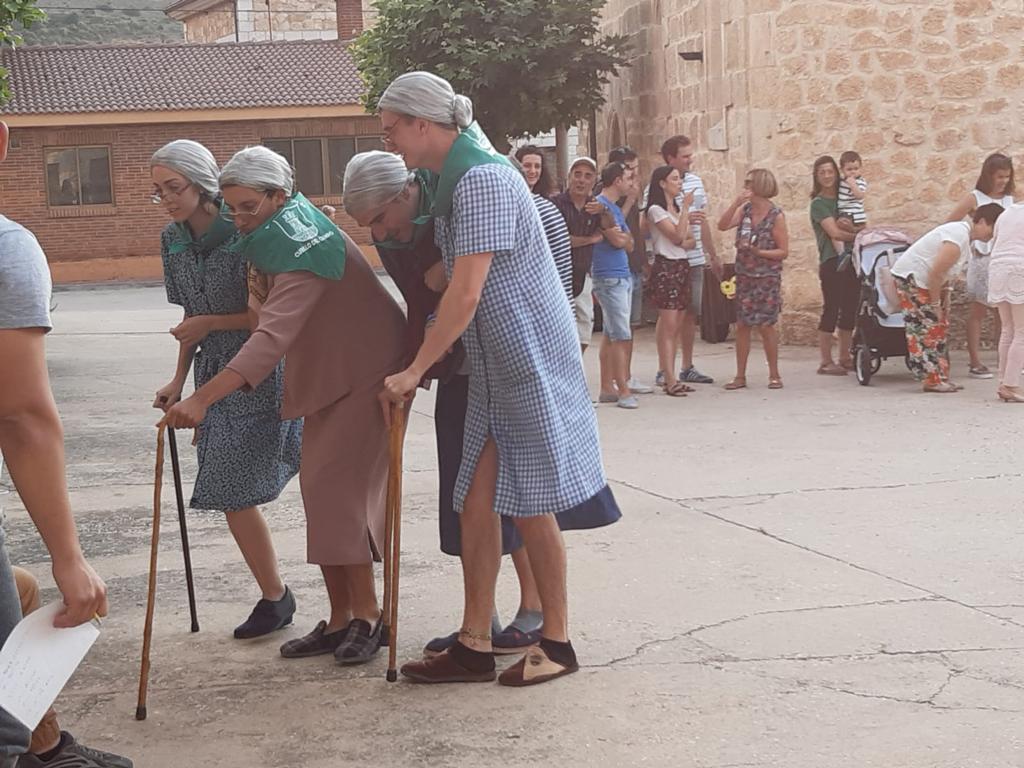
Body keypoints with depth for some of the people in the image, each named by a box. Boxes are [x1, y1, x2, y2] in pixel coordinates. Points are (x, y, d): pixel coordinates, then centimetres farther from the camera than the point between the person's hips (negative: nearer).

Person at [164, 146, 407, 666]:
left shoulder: (304, 247, -25)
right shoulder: (271, 241, 5)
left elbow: (274, 334, -38)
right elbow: (272, 316, 19)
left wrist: (204, 397, -46)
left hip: (365, 374, -10)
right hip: (327, 379, 10)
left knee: (339, 492, -13)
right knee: (321, 492, 7)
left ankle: (367, 615, -4)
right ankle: (340, 619, 13)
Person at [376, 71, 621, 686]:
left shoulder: (483, 179, -20)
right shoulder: (455, 178, 10)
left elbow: (466, 295, -23)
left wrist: (415, 371, -17)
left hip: (530, 360, -9)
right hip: (494, 365, 9)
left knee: (531, 505, 0)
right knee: (477, 501, 7)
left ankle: (557, 645, 15)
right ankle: (475, 646, 14)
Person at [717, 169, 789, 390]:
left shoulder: (776, 216, -9)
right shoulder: (745, 210, 4)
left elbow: (783, 251, -8)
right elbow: (723, 226, -9)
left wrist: (760, 252, -21)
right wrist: (736, 203, -16)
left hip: (767, 278, -4)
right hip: (744, 275, 4)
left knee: (766, 325, -2)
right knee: (742, 325, 4)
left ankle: (774, 374, 10)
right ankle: (740, 376, 10)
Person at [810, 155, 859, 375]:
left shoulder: (843, 199, 16)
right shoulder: (819, 203, -3)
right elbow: (834, 232, -12)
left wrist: (847, 226, -1)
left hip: (850, 260, 6)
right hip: (831, 261, -6)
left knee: (850, 309, 7)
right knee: (831, 310, -6)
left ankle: (844, 358, 15)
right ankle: (826, 362, -2)